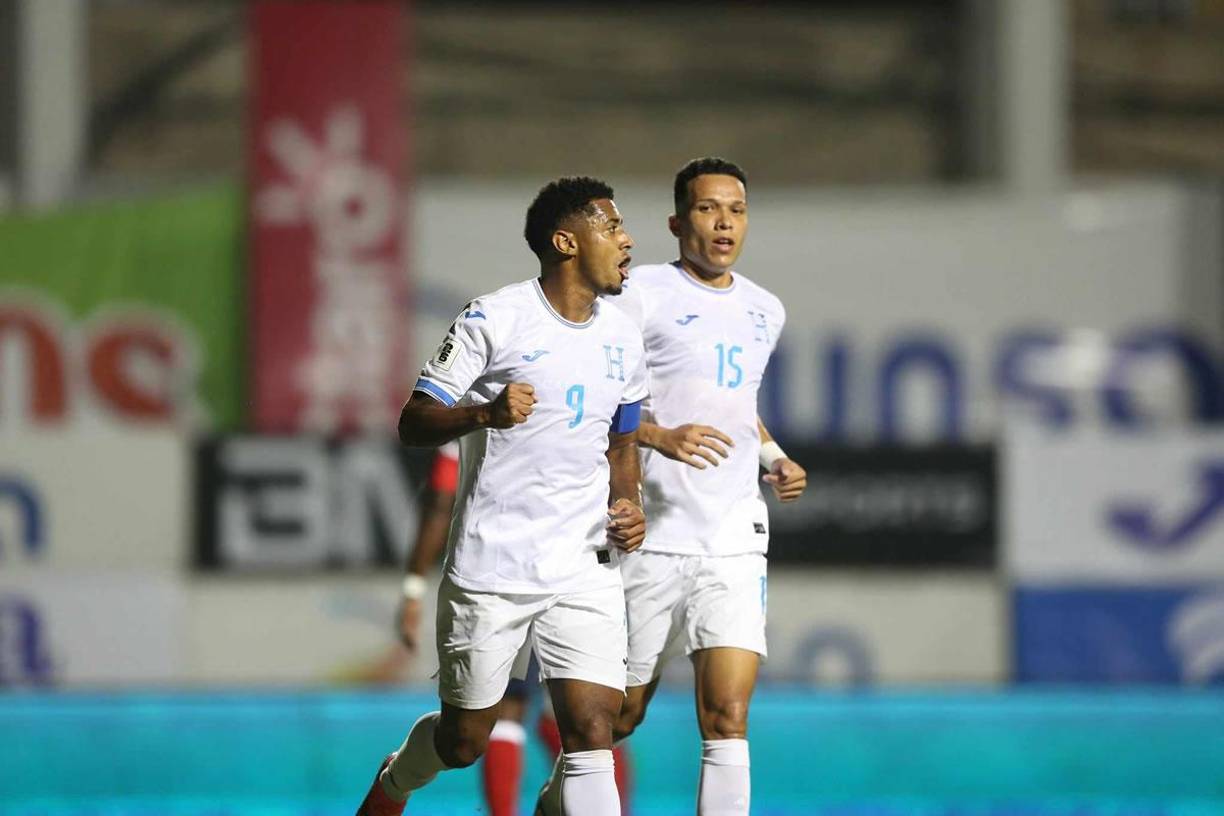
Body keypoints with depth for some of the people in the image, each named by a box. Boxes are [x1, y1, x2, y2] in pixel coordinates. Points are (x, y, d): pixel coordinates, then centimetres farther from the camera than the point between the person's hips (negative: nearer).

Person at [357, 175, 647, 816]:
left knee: (591, 734, -11)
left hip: (586, 569, 4)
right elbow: (413, 423, -9)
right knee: (462, 743, 9)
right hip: (490, 567, -4)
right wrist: (486, 412, -28)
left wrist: (628, 505, 5)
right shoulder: (494, 321, -9)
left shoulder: (623, 339, 9)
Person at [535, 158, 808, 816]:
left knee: (727, 717, -10)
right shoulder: (641, 294, -4)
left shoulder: (765, 311, 16)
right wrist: (659, 437, -22)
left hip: (734, 544, 4)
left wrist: (774, 459, 14)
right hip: (650, 537, -4)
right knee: (619, 715, 7)